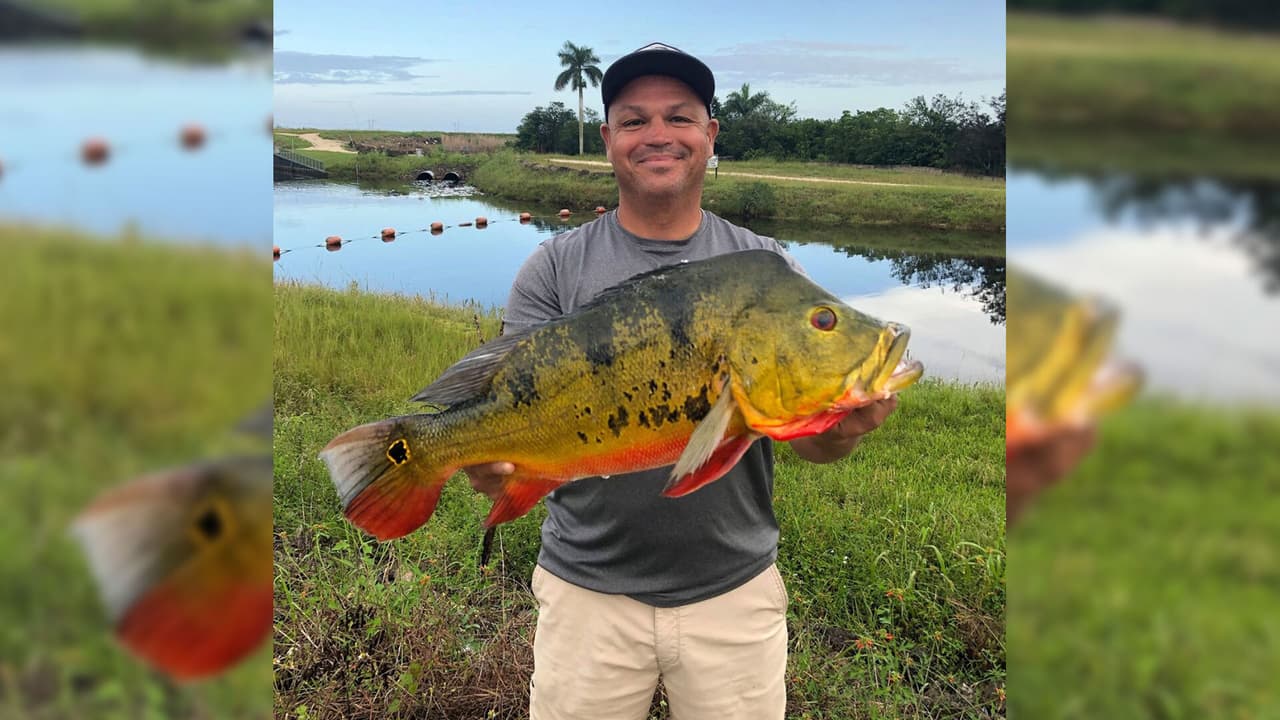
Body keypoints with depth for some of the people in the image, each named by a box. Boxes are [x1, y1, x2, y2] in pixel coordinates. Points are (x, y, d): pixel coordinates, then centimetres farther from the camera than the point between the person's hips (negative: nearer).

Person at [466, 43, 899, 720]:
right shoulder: (556, 269, -3)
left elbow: (808, 435, -4)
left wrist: (841, 429, -27)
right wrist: (490, 459, -31)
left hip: (734, 588, 1)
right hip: (588, 588, 0)